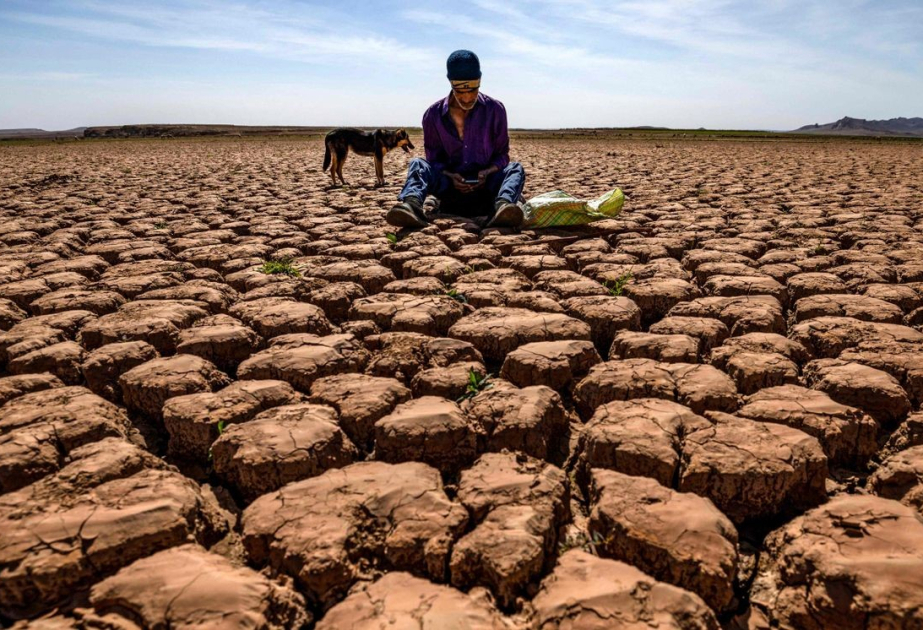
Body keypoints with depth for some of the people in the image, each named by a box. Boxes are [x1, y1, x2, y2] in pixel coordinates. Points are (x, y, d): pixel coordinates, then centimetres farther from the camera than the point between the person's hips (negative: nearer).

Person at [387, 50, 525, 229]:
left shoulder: (495, 110, -2)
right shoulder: (433, 115, -1)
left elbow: (502, 155, 4)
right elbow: (433, 159, 3)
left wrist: (487, 173, -19)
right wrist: (450, 176, -19)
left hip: (486, 186, 0)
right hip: (450, 186, 0)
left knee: (515, 168, -26)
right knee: (418, 164, -23)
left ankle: (502, 206, -59)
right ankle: (412, 204, -56)